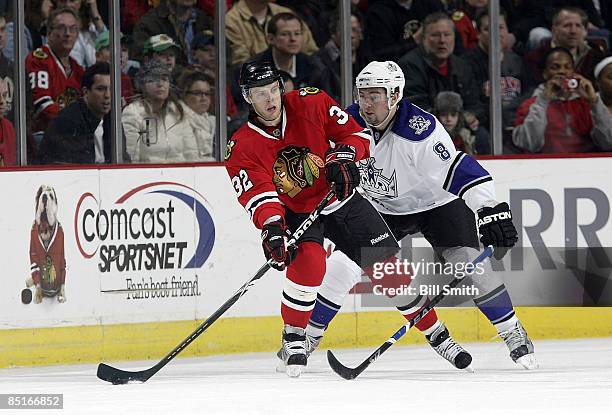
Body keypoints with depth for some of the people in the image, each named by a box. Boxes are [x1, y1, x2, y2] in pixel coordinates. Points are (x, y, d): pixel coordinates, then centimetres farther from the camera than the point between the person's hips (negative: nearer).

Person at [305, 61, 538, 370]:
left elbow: (462, 171, -38)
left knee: (469, 261, -20)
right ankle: (307, 335, 8)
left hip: (438, 203, -5)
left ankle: (514, 335, -5)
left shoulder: (420, 129, -34)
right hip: (382, 208, 5)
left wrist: (490, 210, -47)